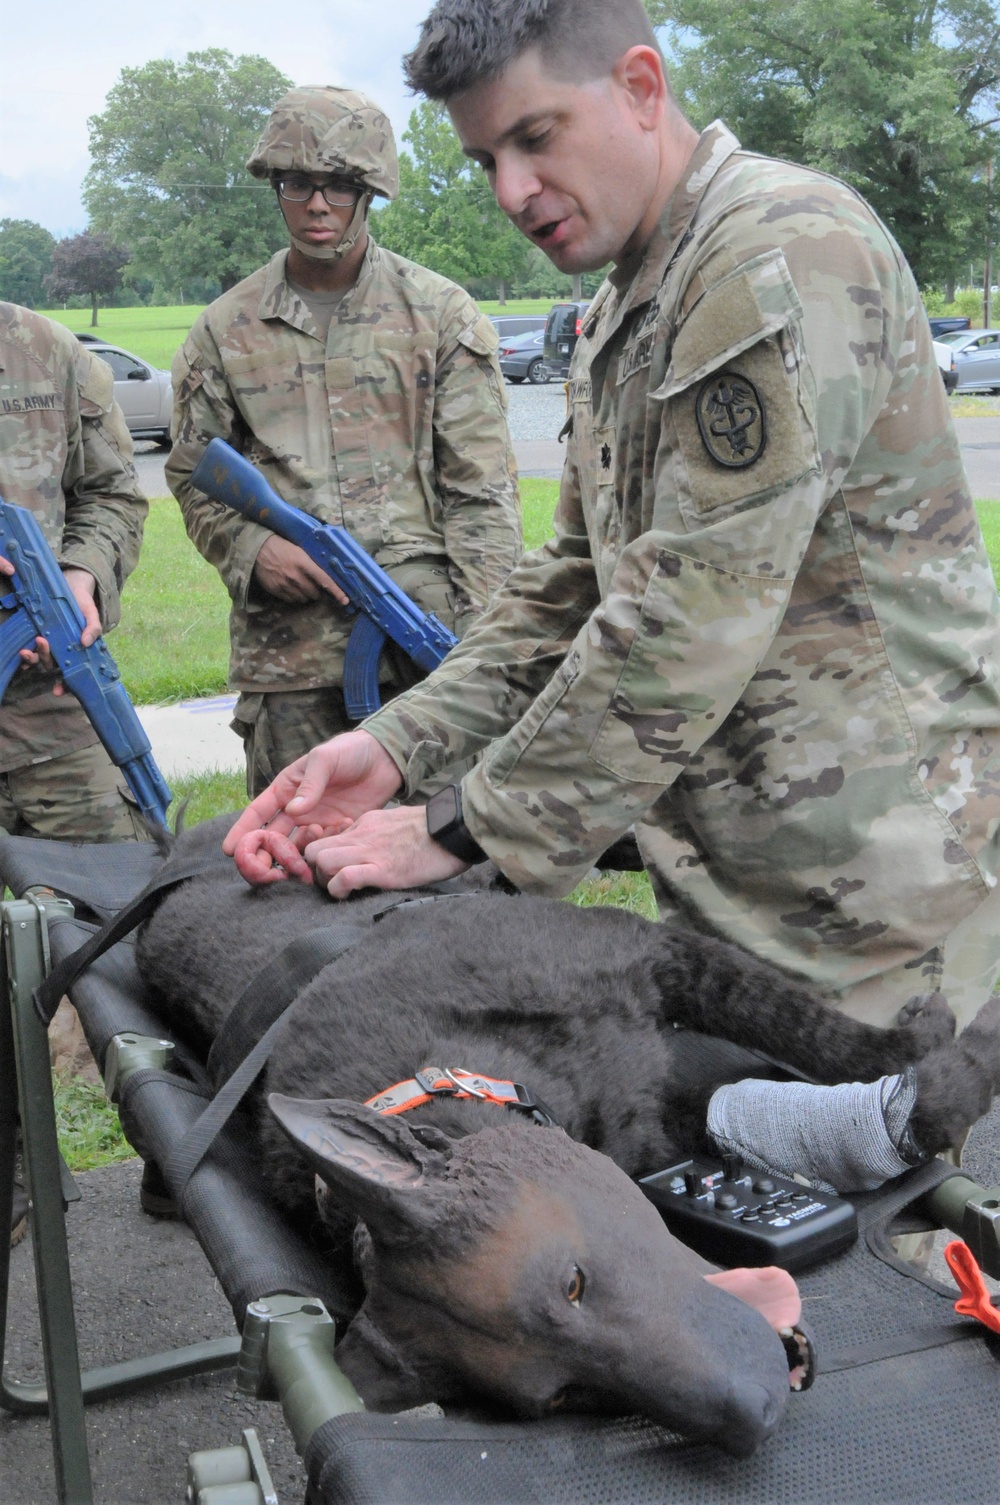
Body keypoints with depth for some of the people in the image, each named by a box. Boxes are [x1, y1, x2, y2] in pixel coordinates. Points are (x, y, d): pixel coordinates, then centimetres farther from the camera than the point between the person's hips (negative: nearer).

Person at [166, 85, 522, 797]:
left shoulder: (441, 313, 6)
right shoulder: (228, 328, 11)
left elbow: (481, 488, 3)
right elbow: (194, 473, 18)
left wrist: (481, 641, -5)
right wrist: (251, 547, -4)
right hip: (286, 643, 2)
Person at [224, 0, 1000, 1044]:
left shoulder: (784, 251, -17)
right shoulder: (621, 315, 16)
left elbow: (689, 622, -23)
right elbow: (572, 584, 16)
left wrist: (465, 832, -15)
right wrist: (398, 744, 3)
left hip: (871, 871, -8)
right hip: (726, 879, 9)